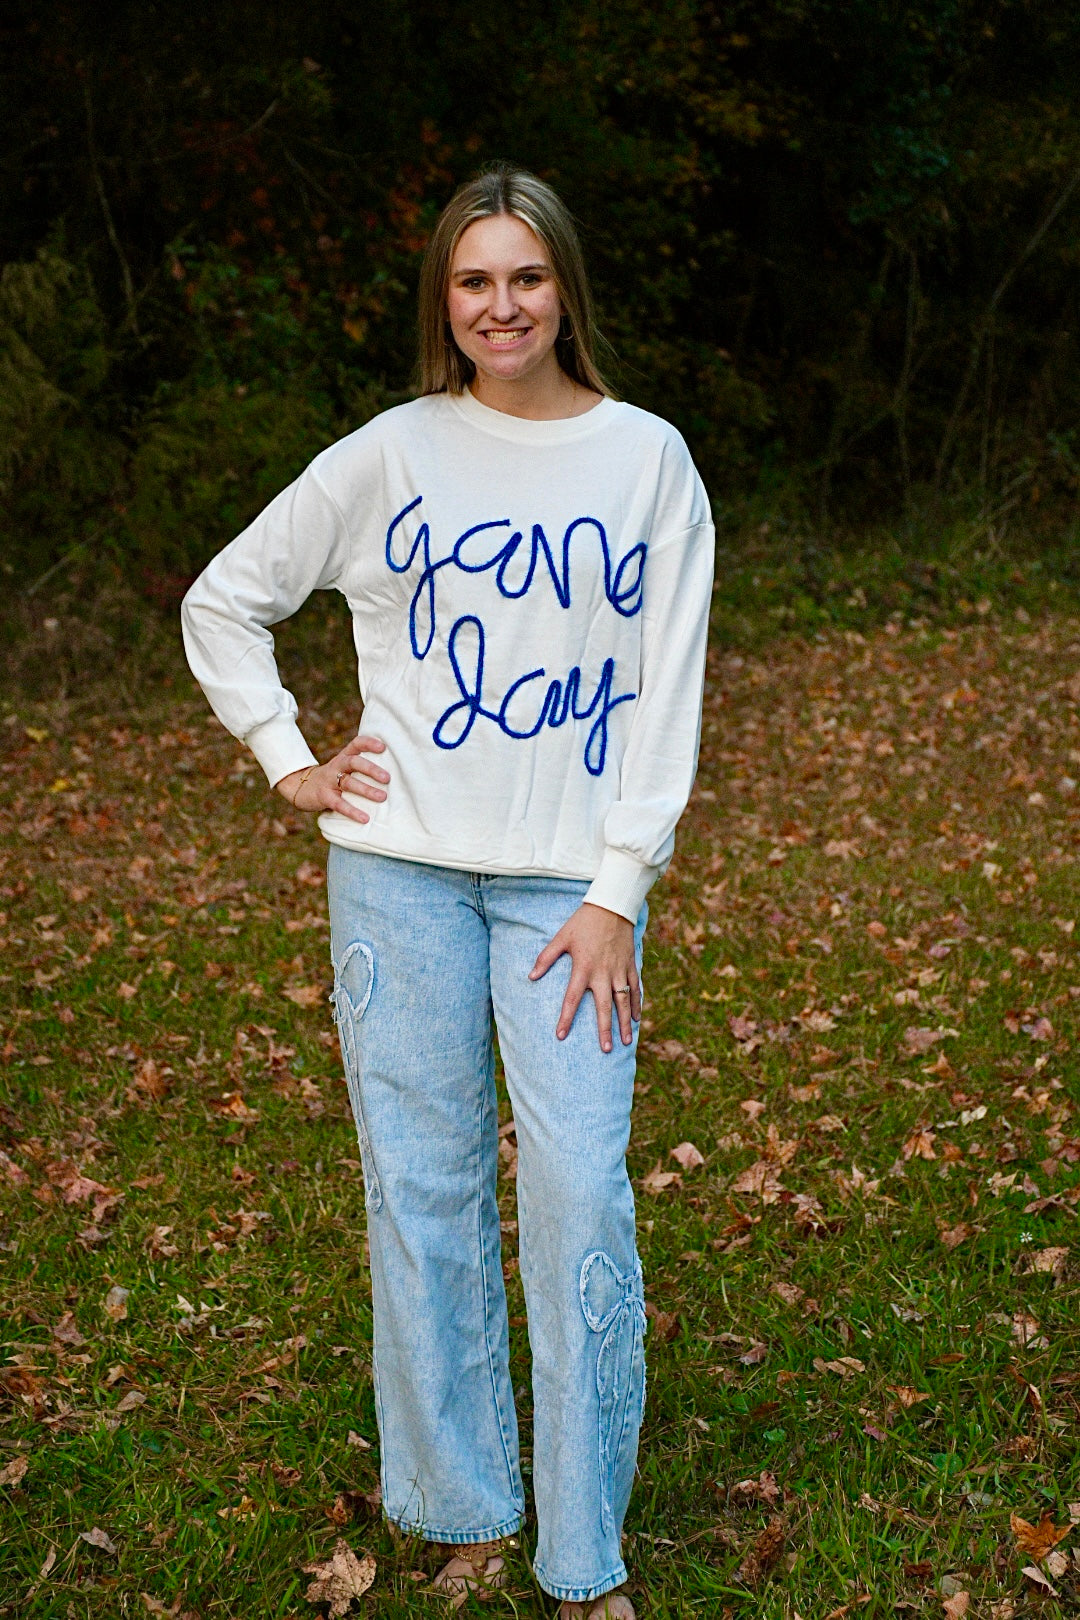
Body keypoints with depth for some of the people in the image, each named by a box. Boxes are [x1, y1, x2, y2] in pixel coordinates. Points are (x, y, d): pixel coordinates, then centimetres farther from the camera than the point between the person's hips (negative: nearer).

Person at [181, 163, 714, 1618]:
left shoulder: (647, 458, 5)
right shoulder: (391, 456, 5)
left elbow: (667, 694, 2)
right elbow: (222, 601, 14)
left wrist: (618, 893, -5)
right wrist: (290, 763, 5)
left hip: (571, 882, 0)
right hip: (403, 870, 1)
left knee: (582, 1195, -5)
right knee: (424, 1187, 5)